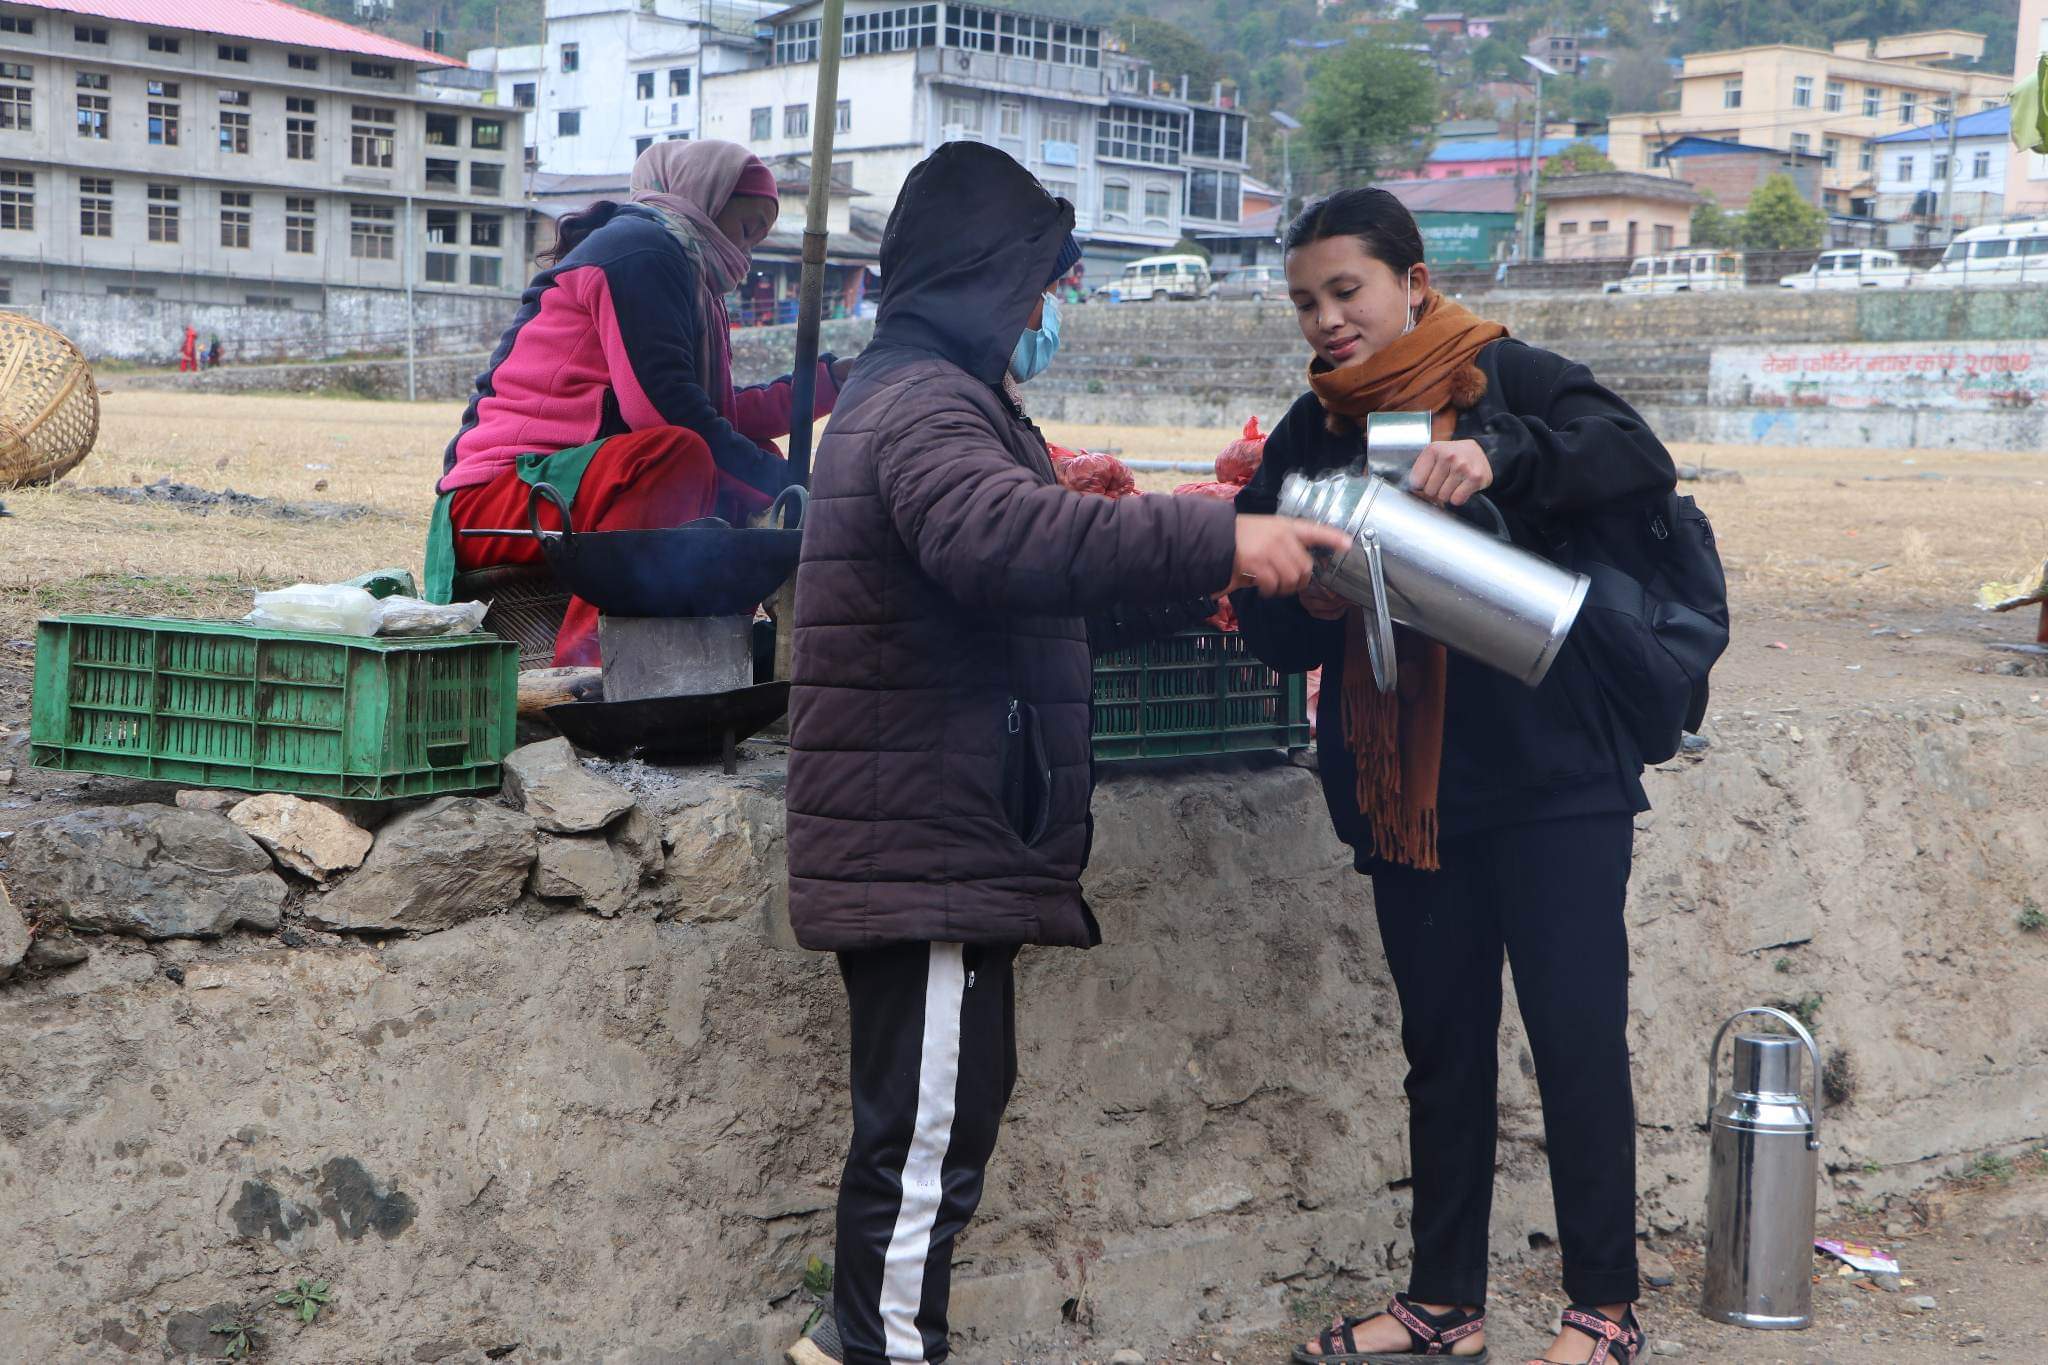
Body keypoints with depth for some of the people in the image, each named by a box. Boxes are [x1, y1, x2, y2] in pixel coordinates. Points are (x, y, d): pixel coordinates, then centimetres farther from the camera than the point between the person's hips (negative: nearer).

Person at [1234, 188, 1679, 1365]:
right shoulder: (1308, 436, 9)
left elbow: (1642, 460, -20)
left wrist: (1500, 455, -35)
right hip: (1403, 793, 5)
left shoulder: (1508, 380, -4)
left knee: (1578, 1041, -2)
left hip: (1552, 781, -5)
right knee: (1442, 1048, 13)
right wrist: (1307, 595, -16)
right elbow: (1273, 635, 7)